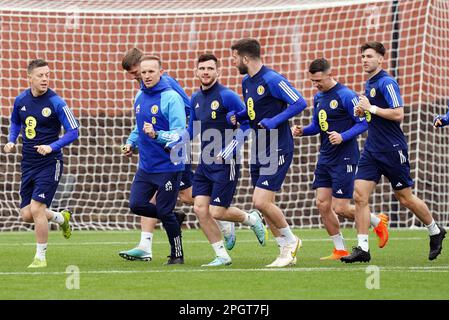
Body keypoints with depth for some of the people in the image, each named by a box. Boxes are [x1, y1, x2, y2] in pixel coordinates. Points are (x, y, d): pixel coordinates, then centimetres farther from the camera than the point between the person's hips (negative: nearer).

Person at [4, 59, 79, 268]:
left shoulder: (56, 103, -13)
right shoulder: (21, 100, 3)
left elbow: (73, 132, -11)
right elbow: (15, 122, 23)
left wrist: (51, 147, -21)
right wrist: (11, 141, 6)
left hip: (49, 163, -6)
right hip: (28, 163, 6)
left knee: (36, 208, -15)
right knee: (27, 215, 5)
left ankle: (40, 257, 1)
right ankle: (61, 218, 35)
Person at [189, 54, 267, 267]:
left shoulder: (226, 96, -12)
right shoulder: (196, 98, 10)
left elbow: (246, 123, -12)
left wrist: (227, 152, -16)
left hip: (225, 164, -7)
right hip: (204, 163, 7)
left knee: (217, 212, -8)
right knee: (200, 208, -3)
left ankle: (251, 219, 22)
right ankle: (222, 256, 7)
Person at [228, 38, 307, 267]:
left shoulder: (271, 80, -15)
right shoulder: (246, 82, 13)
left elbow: (299, 103, -19)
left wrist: (275, 120, -23)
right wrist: (237, 116, 7)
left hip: (277, 150, -9)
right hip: (258, 151, 9)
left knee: (261, 202, -14)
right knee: (264, 204, 8)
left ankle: (290, 241, 7)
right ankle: (287, 253, 17)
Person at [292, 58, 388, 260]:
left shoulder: (346, 95, -14)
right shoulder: (318, 97, 11)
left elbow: (363, 123, -13)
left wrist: (343, 137, -26)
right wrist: (302, 131, 2)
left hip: (344, 158, -8)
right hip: (325, 158, 8)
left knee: (341, 208, -8)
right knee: (322, 204, 0)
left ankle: (378, 222, 18)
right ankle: (340, 250, 11)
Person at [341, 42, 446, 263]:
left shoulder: (386, 83, -14)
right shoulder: (369, 84, 14)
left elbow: (398, 114, -23)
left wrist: (371, 108, -19)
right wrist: (363, 111, 6)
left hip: (393, 150, -8)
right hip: (372, 151, 8)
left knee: (405, 198, 4)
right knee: (359, 196, -6)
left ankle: (435, 232, 27)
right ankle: (362, 248, -7)